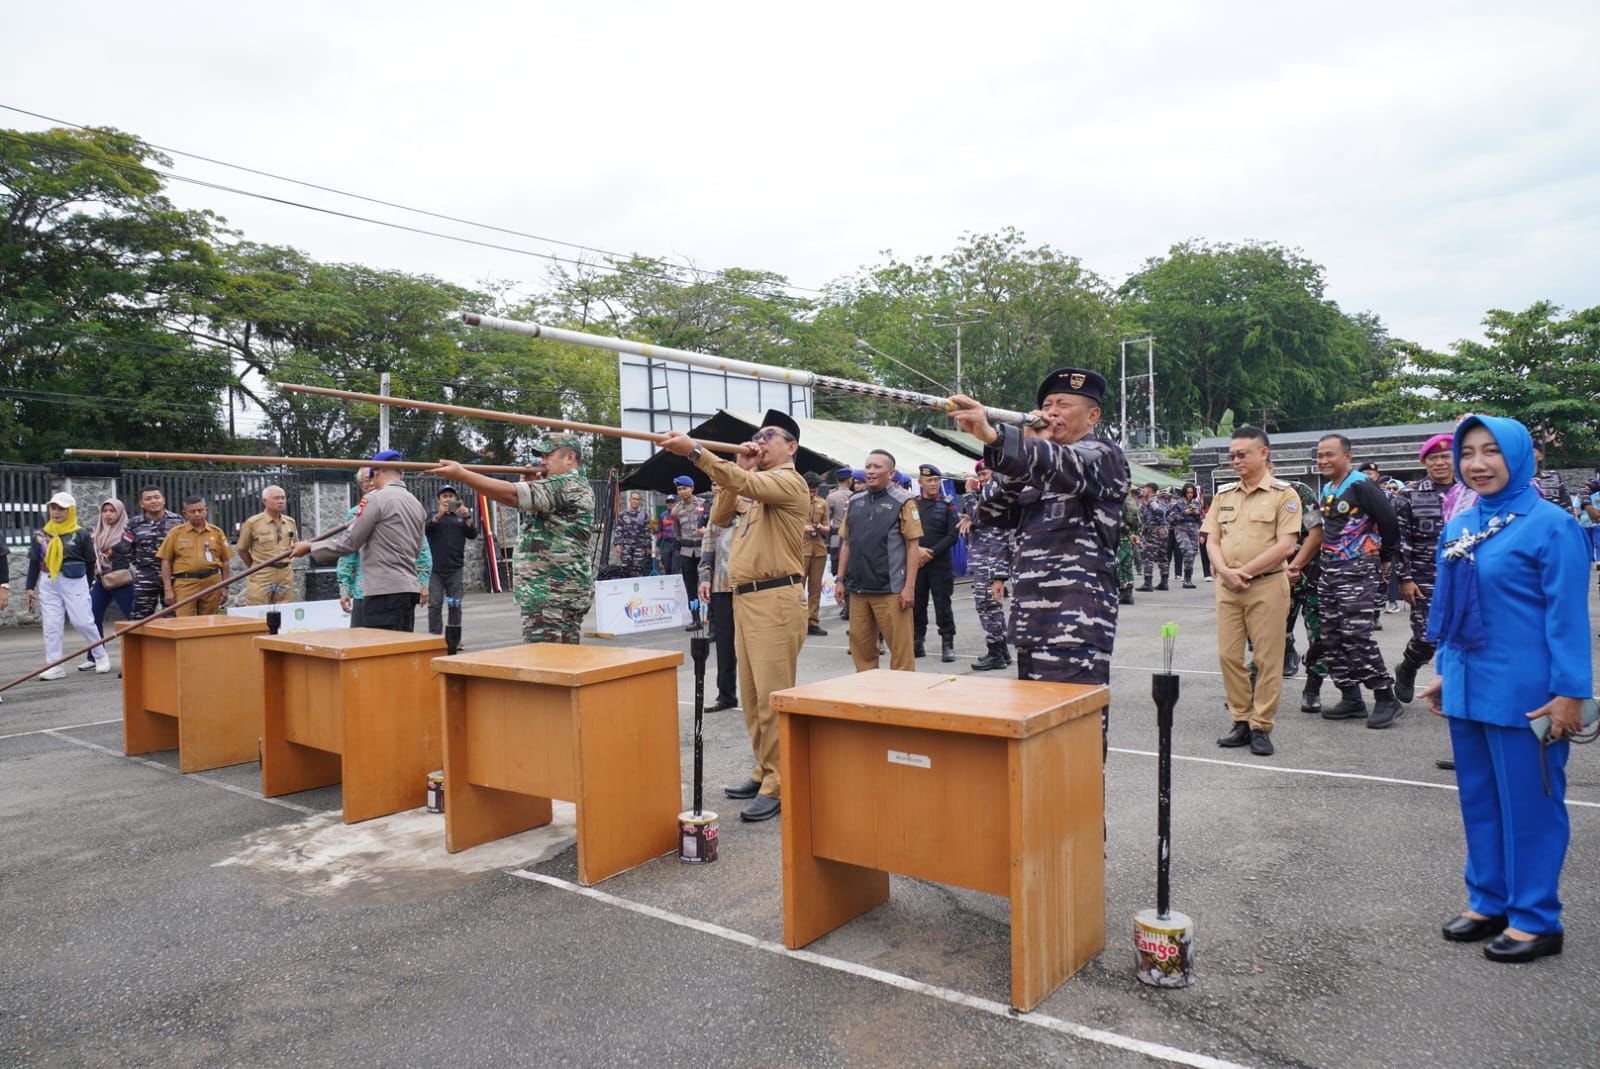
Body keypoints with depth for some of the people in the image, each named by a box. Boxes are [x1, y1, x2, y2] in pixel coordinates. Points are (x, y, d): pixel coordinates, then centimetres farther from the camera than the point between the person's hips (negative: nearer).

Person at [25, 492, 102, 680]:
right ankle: (54, 665, 8)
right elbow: (34, 562, 11)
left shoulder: (81, 535, -4)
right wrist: (30, 587, 7)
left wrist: (87, 586, 5)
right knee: (51, 625, 3)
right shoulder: (40, 534, 7)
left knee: (83, 622, -3)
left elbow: (90, 562, 2)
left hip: (75, 583, -4)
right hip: (48, 584, 4)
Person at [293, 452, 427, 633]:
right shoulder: (416, 503, 15)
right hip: (409, 588, 8)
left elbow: (349, 542, -7)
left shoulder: (376, 498, -7)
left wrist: (309, 547, 4)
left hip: (385, 591, -8)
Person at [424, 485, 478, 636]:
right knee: (435, 605, -4)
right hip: (435, 569, -1)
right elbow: (426, 528, -12)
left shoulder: (460, 517, 12)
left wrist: (467, 517, -16)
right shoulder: (432, 516, 7)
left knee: (455, 605, 3)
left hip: (456, 569, 2)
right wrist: (439, 514, -31)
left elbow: (473, 534, 1)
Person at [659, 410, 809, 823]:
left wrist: (695, 451, -34)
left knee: (772, 695, -8)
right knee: (752, 696, 13)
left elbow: (748, 484, -26)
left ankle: (779, 786, -1)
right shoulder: (757, 485, 21)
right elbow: (718, 517, 15)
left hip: (774, 600, -9)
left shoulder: (790, 482, -8)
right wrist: (735, 466, 6)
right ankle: (765, 772, 24)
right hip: (745, 599, 9)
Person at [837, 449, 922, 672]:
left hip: (891, 589, -5)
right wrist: (841, 579, 11)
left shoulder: (903, 502, -5)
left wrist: (909, 587, -13)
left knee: (900, 647, 0)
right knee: (860, 645, 11)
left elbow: (912, 546, -7)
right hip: (858, 588, 5)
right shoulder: (855, 501, 11)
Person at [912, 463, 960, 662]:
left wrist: (931, 552, -12)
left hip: (940, 564, -2)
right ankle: (917, 642, 16)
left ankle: (947, 644, 6)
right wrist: (917, 549, -14)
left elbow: (952, 536, -4)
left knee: (942, 604, -1)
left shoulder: (947, 506, 3)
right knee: (916, 604, 6)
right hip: (915, 562, 2)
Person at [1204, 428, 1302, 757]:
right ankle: (1241, 721, 16)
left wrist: (1244, 572, -13)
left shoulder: (1283, 494, -2)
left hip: (1267, 585, -5)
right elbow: (1212, 541, 9)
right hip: (1227, 587, 5)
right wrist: (1225, 572, -9)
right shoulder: (1224, 494, 13)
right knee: (1228, 655, 5)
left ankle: (1261, 727, 8)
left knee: (1267, 659, 0)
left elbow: (1285, 546, -10)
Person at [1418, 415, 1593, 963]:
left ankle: (1535, 919, 18)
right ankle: (1488, 902, 29)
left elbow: (1568, 614, -13)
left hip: (1523, 692, -7)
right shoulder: (1460, 526, 8)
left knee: (1529, 802, 5)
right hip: (1469, 687, 7)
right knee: (1479, 797, 15)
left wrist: (1569, 692, -16)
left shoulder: (1550, 525, -12)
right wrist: (1445, 673, 17)